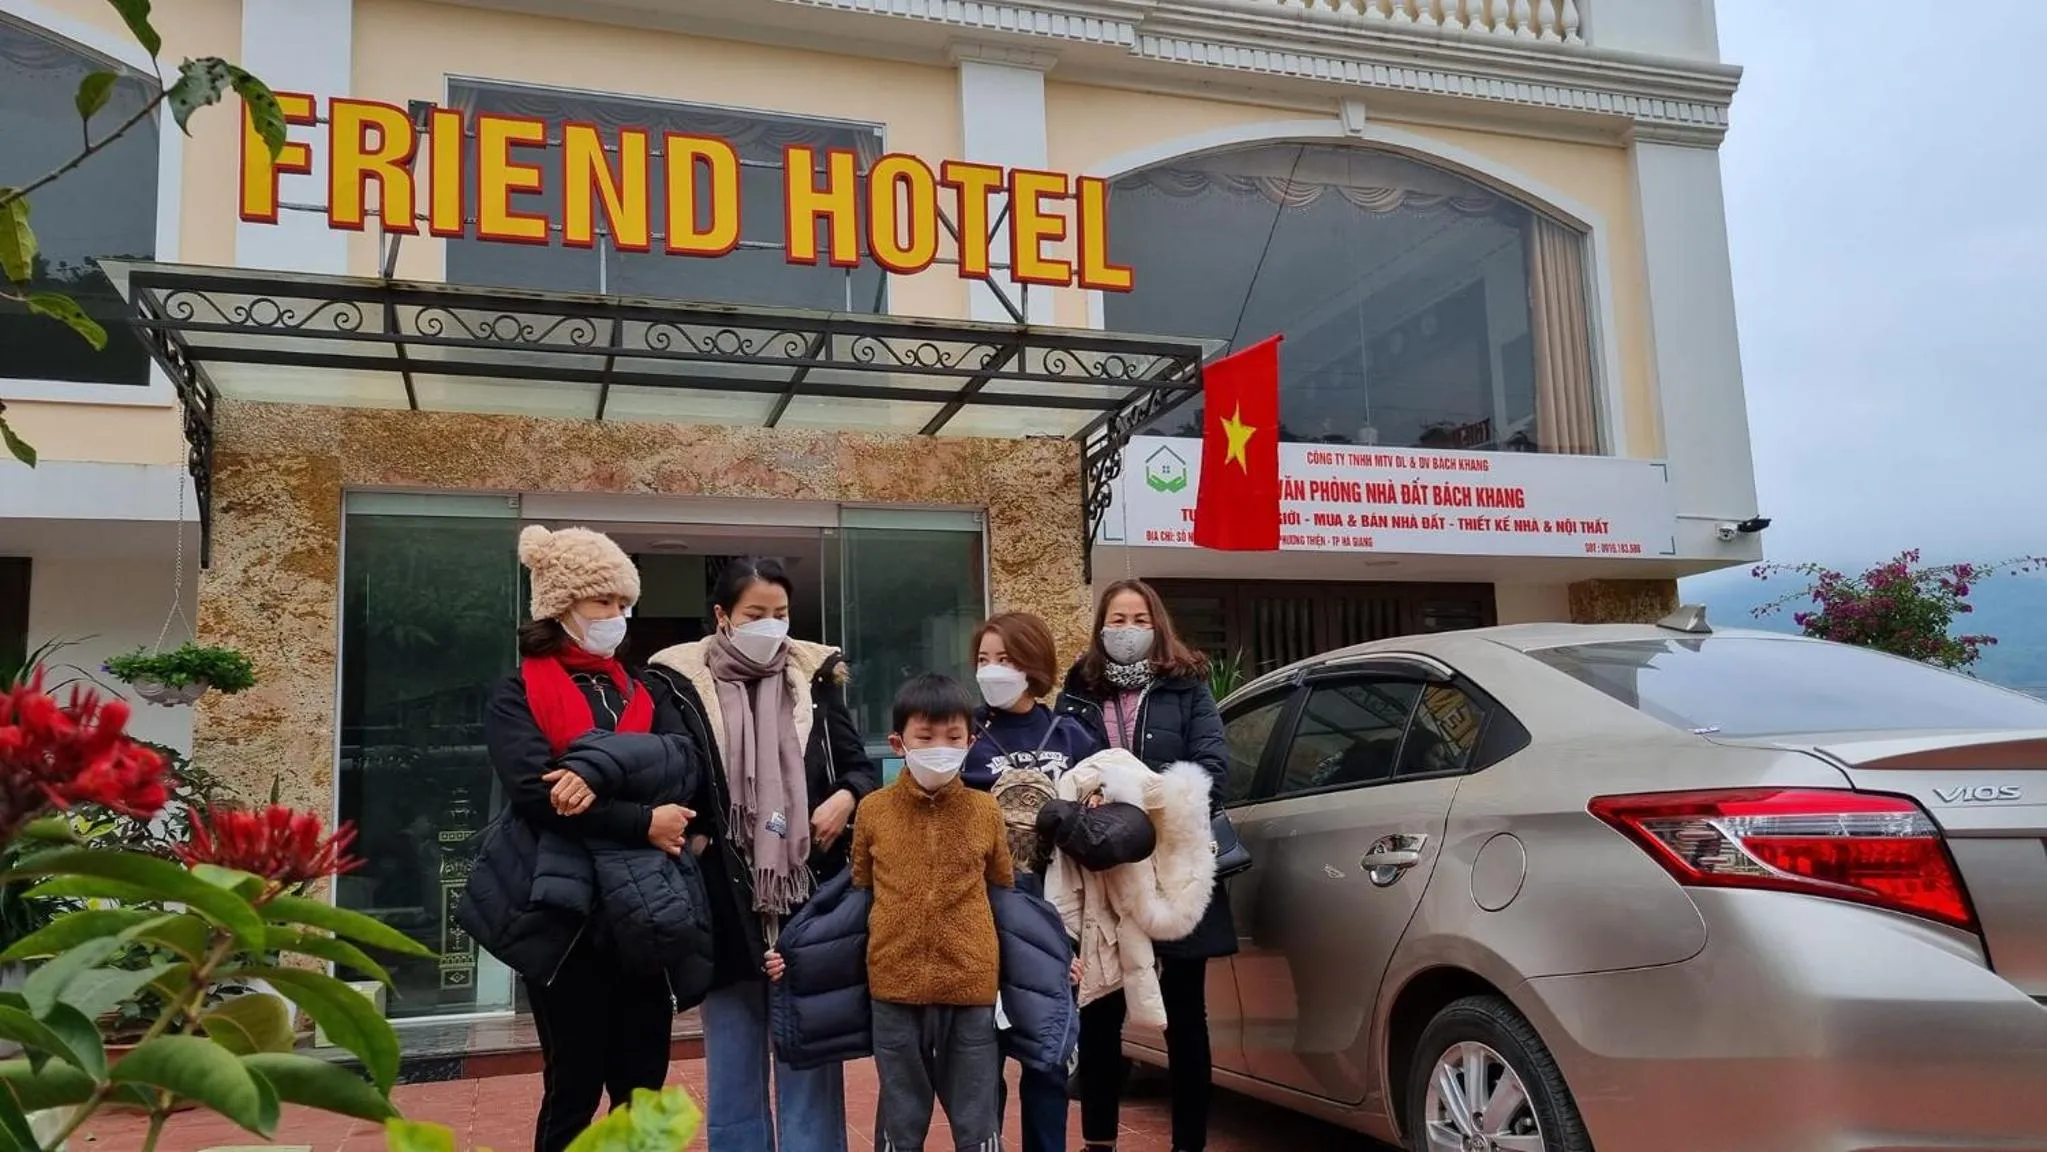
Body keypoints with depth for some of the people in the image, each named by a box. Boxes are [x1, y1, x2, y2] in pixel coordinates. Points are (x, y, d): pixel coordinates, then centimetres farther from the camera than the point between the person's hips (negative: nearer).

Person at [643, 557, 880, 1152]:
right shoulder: (681, 685, -1)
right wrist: (687, 836, -13)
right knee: (733, 1068, 11)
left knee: (811, 1060, 8)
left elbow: (862, 766, 11)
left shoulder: (815, 677, 7)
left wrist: (847, 797, -8)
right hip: (727, 900, -1)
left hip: (808, 894, 1)